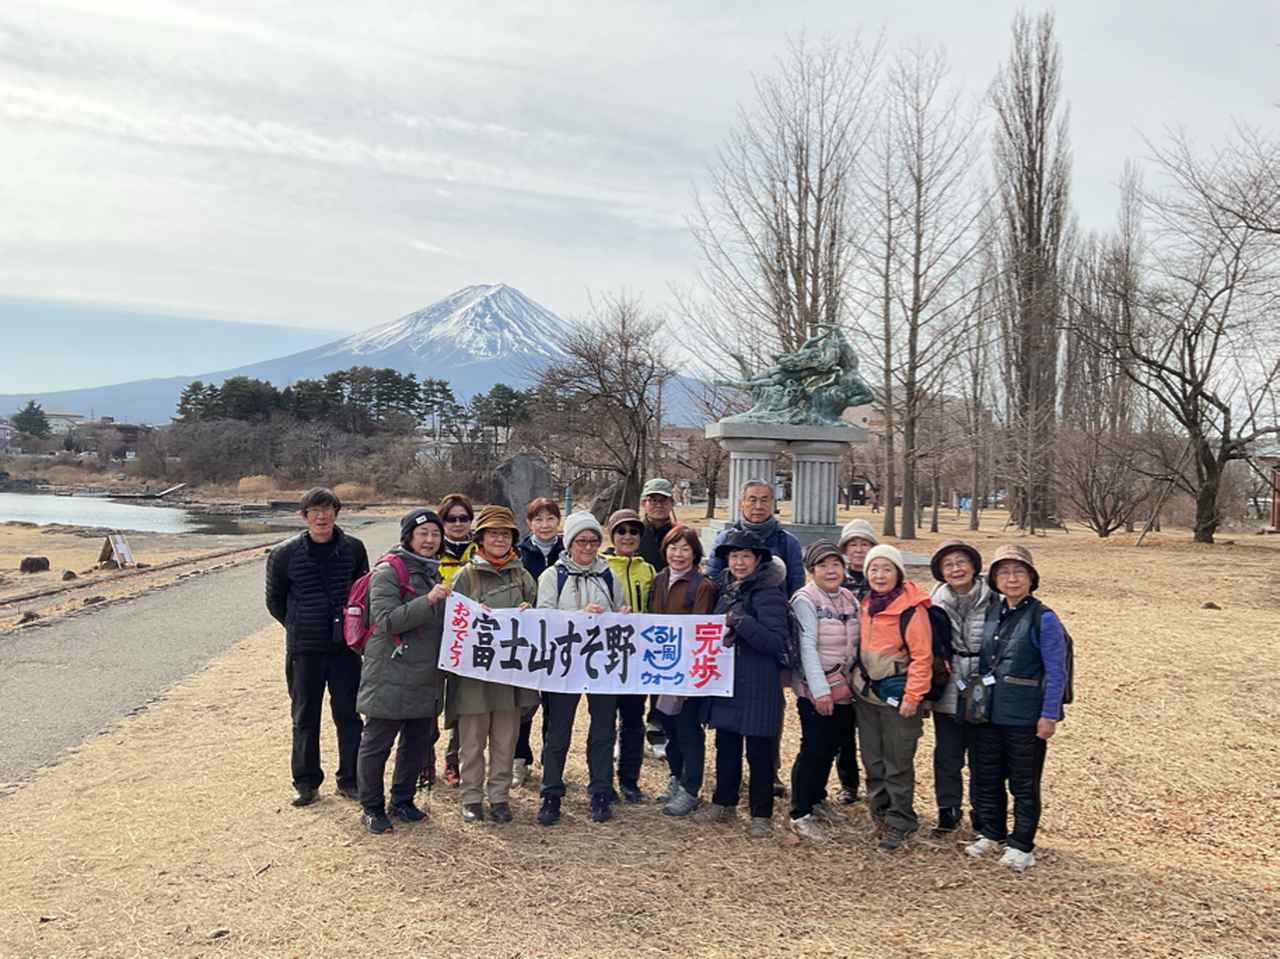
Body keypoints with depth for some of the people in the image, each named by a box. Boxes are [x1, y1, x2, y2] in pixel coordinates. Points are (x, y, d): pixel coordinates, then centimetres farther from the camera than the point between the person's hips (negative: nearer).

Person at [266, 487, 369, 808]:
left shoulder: (354, 549, -1)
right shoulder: (285, 553, -5)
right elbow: (274, 600, 8)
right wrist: (299, 626, 4)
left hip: (345, 647, 1)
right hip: (304, 649, -1)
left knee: (349, 715, 6)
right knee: (305, 718, 10)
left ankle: (350, 780, 19)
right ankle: (306, 782, 23)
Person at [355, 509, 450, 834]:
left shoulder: (433, 573, 14)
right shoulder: (388, 572, -11)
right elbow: (387, 620, -22)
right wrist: (428, 601, -29)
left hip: (426, 679, 8)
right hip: (390, 678, -8)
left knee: (418, 742, 15)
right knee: (377, 743, 4)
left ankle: (403, 801, 31)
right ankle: (372, 809, 18)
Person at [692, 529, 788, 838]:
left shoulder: (768, 594, -13)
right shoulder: (727, 591, 11)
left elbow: (779, 642, -20)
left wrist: (743, 623, -27)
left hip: (758, 687, -7)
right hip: (726, 683, 7)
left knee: (758, 751, 3)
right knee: (725, 745, 16)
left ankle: (762, 814, 15)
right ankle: (724, 803, 30)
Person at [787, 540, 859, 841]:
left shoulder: (850, 599, 8)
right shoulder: (805, 600, -12)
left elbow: (856, 644, 13)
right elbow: (807, 647, -18)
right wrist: (820, 690, -23)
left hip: (845, 689, 7)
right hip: (816, 691, -7)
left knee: (831, 747, 16)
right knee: (813, 749, -4)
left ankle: (817, 800, 34)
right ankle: (800, 814, 7)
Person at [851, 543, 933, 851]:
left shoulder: (912, 609, -14)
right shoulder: (866, 606, 8)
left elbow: (922, 656, -15)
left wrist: (912, 697, -17)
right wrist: (856, 680, 12)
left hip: (897, 695, -7)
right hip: (867, 693, 7)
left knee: (898, 763, 1)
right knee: (872, 760, 14)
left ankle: (900, 822, 14)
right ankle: (880, 813, 28)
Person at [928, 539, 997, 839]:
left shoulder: (993, 602, -6)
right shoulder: (935, 604, -1)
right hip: (947, 695, 1)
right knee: (947, 757, 10)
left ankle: (982, 814, 28)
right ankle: (947, 811, 26)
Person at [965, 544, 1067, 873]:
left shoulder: (1043, 618, -11)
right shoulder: (991, 614, 6)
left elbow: (1056, 671, -12)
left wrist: (1049, 715, -14)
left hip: (1026, 717, -6)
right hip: (989, 712, 6)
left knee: (1024, 783, 7)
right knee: (985, 776, 15)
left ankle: (1021, 845, 22)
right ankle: (991, 833, 33)